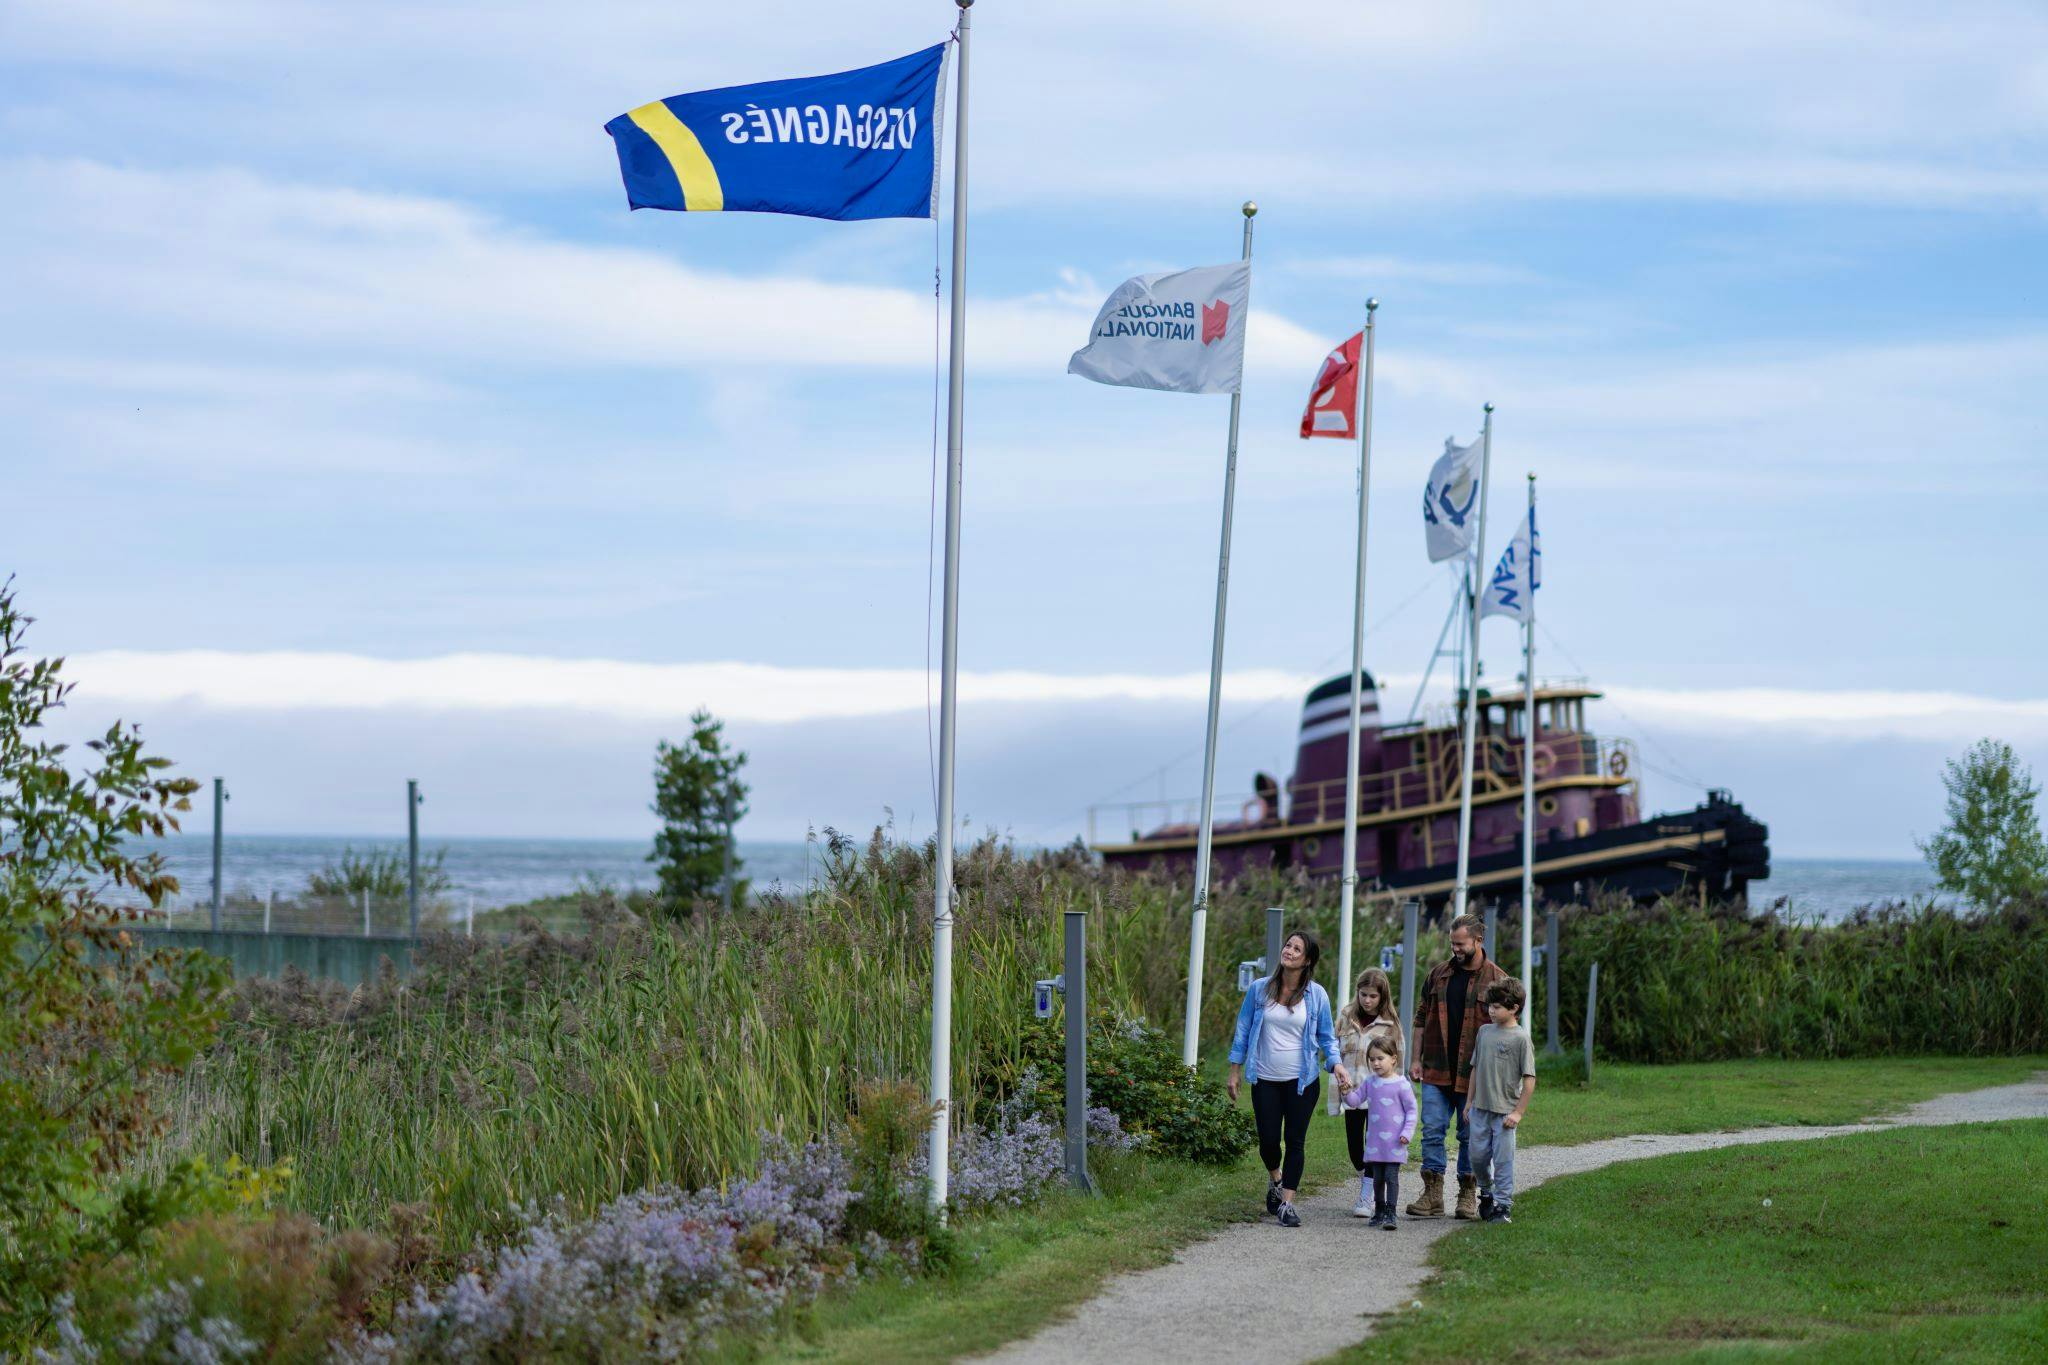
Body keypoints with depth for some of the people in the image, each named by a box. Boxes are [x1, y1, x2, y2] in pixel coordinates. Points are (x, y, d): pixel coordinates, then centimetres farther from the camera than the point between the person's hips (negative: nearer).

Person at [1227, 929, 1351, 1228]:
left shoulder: (1316, 995, -1)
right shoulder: (1259, 989, 0)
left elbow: (1327, 1037, 6)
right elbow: (1243, 1030, 7)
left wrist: (1337, 1064, -12)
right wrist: (1235, 1071, 7)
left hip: (1303, 1080, -1)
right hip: (1266, 1080, 1)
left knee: (1294, 1141, -2)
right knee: (1269, 1141, 1)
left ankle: (1287, 1202, 6)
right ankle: (1276, 1179, 33)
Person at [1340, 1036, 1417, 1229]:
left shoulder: (1401, 1084, -8)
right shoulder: (1369, 1082, 7)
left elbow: (1411, 1109, -5)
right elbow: (1356, 1100, 7)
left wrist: (1407, 1133, -12)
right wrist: (1347, 1092, -14)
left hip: (1394, 1142, -5)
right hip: (1374, 1141, 5)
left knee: (1391, 1176, -7)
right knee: (1377, 1177, 11)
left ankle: (1390, 1213, -6)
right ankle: (1379, 1211, 21)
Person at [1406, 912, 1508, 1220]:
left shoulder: (1496, 980, -2)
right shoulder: (1438, 974, 9)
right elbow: (1421, 1019, 13)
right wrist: (1416, 1059, 6)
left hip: (1474, 1076, -3)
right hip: (1436, 1072, 3)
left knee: (1470, 1136, 6)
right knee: (1432, 1131, -1)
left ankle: (1468, 1196, 16)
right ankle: (1432, 1196, 3)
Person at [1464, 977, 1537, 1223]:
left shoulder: (1521, 1038, -9)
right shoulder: (1485, 1032, 8)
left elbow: (1529, 1079, -10)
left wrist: (1518, 1112, -13)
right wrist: (1470, 1100, 15)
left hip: (1505, 1111, -5)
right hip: (1481, 1108, 5)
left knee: (1503, 1159, -2)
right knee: (1477, 1156, 9)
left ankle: (1502, 1206, 6)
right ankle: (1487, 1192, 32)